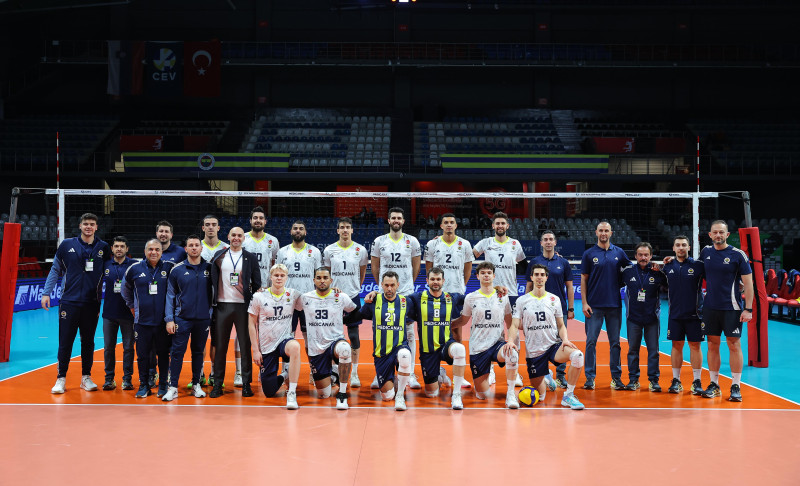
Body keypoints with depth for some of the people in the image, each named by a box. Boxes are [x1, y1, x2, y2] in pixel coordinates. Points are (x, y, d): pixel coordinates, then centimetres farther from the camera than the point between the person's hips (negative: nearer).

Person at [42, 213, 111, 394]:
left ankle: (86, 377, 18)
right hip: (69, 302, -1)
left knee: (88, 342, 8)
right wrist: (46, 293, 4)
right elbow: (55, 270, 9)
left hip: (91, 304, 1)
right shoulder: (67, 245, 3)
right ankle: (61, 379, 10)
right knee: (65, 342, 1)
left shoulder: (103, 248, 4)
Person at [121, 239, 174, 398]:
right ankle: (144, 386, 16)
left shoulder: (169, 268, 0)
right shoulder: (134, 269, 3)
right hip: (142, 321, 1)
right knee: (142, 354, 5)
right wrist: (131, 306, 17)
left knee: (163, 354, 6)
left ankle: (163, 385, 17)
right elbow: (126, 289, 21)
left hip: (163, 321, -1)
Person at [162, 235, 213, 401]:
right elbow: (170, 295, 3)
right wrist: (169, 319, -3)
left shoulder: (209, 268, 5)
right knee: (177, 352, -3)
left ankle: (196, 384, 20)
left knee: (199, 352, 10)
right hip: (182, 318, -2)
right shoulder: (177, 270, 0)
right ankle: (173, 387, 2)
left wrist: (211, 313, 4)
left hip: (203, 319, 2)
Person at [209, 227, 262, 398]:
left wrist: (254, 304, -1)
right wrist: (213, 300, 5)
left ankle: (246, 383, 8)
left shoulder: (250, 258, 6)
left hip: (243, 306, -1)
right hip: (223, 305, 1)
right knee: (220, 346, 4)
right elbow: (212, 279, 11)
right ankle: (217, 384, 11)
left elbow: (257, 283, 8)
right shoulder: (219, 256, 9)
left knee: (245, 345, 1)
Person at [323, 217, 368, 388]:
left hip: (353, 296, -1)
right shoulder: (329, 250, 3)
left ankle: (354, 373, 7)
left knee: (354, 334, -1)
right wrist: (330, 287, 4)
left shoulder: (361, 250, 1)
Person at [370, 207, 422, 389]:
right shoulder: (379, 241, 4)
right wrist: (382, 284, 11)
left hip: (407, 292, 0)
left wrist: (409, 284, 11)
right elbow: (374, 266, 12)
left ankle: (410, 374, 5)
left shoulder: (412, 241, 3)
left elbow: (416, 265, 11)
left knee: (409, 333, 0)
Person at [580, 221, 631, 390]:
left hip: (614, 305, 2)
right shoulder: (589, 254, 2)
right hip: (594, 305, -2)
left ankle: (616, 377, 14)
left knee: (615, 342, 6)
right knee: (591, 341, 0)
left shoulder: (619, 252, 7)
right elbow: (584, 279, 3)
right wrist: (584, 303, -4)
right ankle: (590, 377, 7)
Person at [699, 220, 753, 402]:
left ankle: (736, 387, 6)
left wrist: (748, 309, -11)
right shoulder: (705, 252, 6)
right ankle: (714, 385, 15)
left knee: (734, 345, -2)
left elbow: (748, 283, -6)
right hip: (710, 307, 4)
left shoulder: (738, 255, -6)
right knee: (712, 345, 7)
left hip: (732, 308, -4)